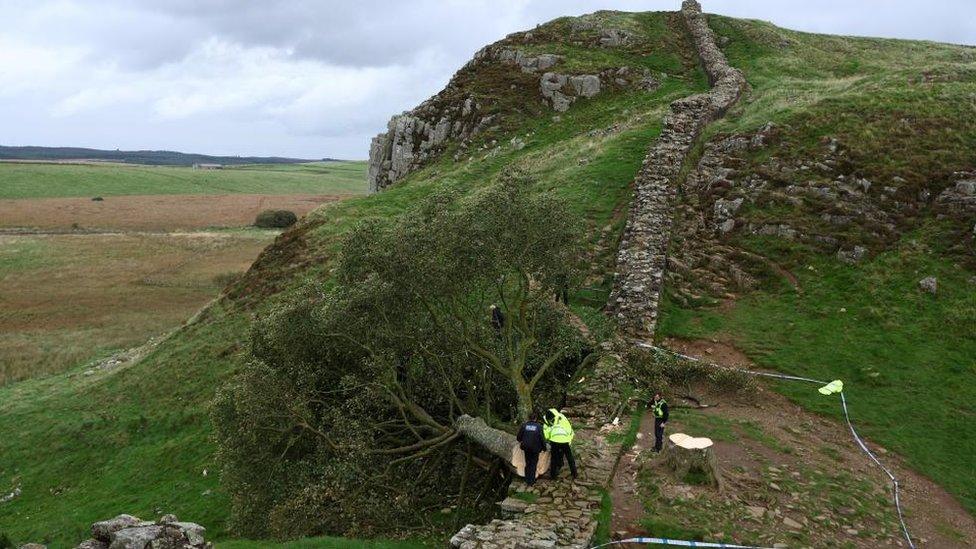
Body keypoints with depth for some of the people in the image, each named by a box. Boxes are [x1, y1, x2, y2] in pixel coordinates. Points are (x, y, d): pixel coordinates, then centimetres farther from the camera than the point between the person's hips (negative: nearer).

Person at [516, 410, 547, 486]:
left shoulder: (524, 425, -7)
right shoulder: (539, 427, -13)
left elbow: (519, 437, 0)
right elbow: (542, 438, -12)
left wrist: (520, 441, 22)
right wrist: (544, 448, 3)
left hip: (526, 448, 2)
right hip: (535, 449, -2)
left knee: (528, 463, 19)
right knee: (533, 464, 13)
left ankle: (527, 480, 26)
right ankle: (531, 481, 17)